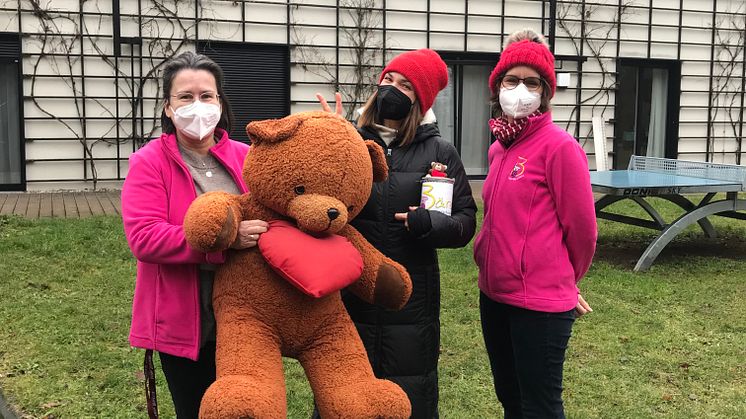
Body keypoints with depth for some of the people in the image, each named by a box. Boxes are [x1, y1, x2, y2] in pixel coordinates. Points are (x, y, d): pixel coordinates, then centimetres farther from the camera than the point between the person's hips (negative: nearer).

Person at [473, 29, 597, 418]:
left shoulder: (559, 145, -14)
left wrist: (565, 280, 5)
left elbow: (581, 228, -9)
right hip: (494, 295, 8)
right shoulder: (499, 147, 9)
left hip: (539, 303, -7)